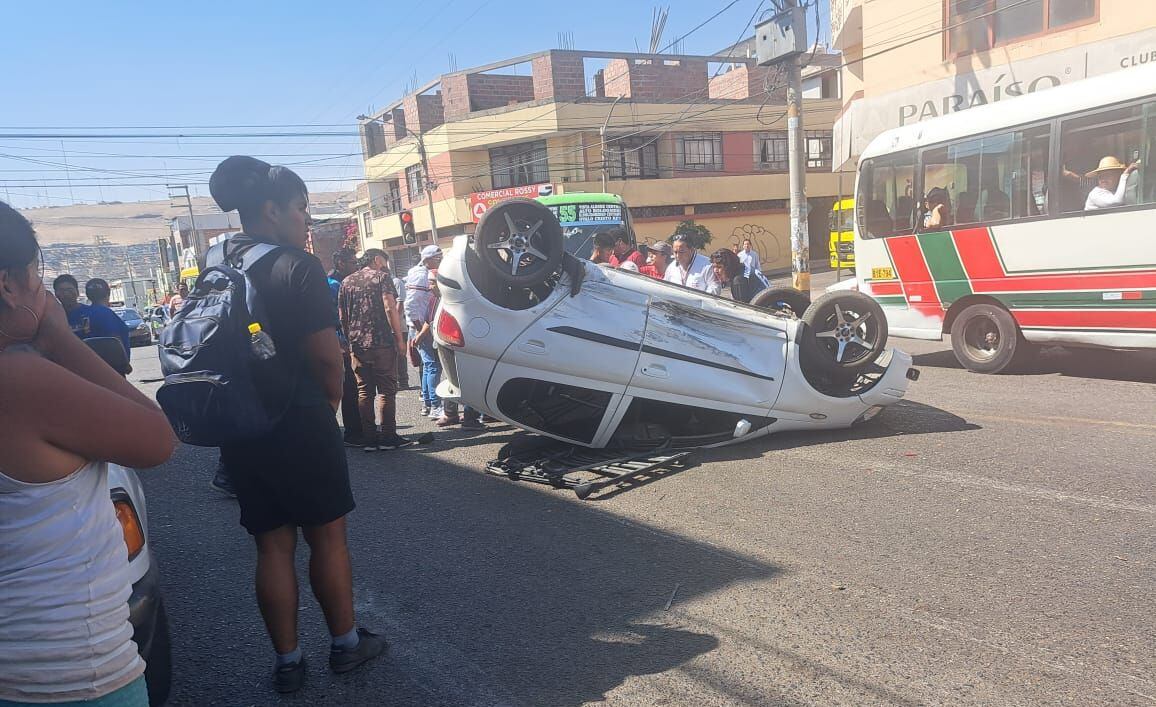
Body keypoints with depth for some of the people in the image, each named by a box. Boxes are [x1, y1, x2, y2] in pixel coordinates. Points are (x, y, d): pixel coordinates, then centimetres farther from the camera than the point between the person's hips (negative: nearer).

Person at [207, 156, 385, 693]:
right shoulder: (297, 267, -15)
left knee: (272, 544, 13)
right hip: (299, 425, -6)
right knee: (327, 534, 11)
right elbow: (326, 354, -19)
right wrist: (332, 398, 0)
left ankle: (287, 661, 23)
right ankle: (345, 644, 25)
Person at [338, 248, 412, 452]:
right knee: (386, 389, 1)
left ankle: (369, 438, 8)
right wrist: (399, 338, -8)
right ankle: (388, 437, 2)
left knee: (364, 391, 8)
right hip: (382, 343, -5)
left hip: (357, 345, 5)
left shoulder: (347, 281, 15)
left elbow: (341, 315, 15)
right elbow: (390, 308, -12)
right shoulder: (381, 276, -1)